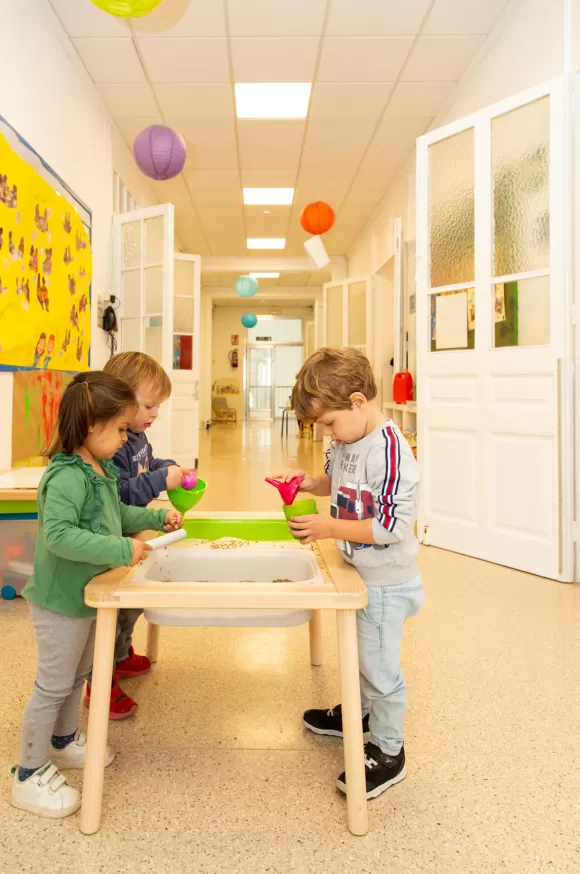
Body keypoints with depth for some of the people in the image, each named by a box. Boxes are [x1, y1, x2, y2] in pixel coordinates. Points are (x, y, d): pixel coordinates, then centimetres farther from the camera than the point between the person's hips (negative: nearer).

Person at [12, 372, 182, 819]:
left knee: (78, 676, 25)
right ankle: (30, 775, 23)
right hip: (60, 601, -9)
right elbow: (58, 535, -37)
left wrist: (157, 518, 6)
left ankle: (64, 741, 47)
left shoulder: (103, 470, 2)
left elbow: (117, 514, 17)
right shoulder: (67, 477, -28)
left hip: (87, 595, 9)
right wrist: (122, 549, -37)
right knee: (53, 686, 5)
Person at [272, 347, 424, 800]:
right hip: (358, 573, 9)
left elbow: (395, 525, -31)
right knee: (360, 652, 27)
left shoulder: (391, 452, -29)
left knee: (380, 665, 6)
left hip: (386, 582, -9)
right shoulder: (347, 441, -1)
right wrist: (310, 482, -3)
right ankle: (359, 712, 51)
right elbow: (337, 481, 17)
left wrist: (331, 528, -27)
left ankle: (388, 753, 26)